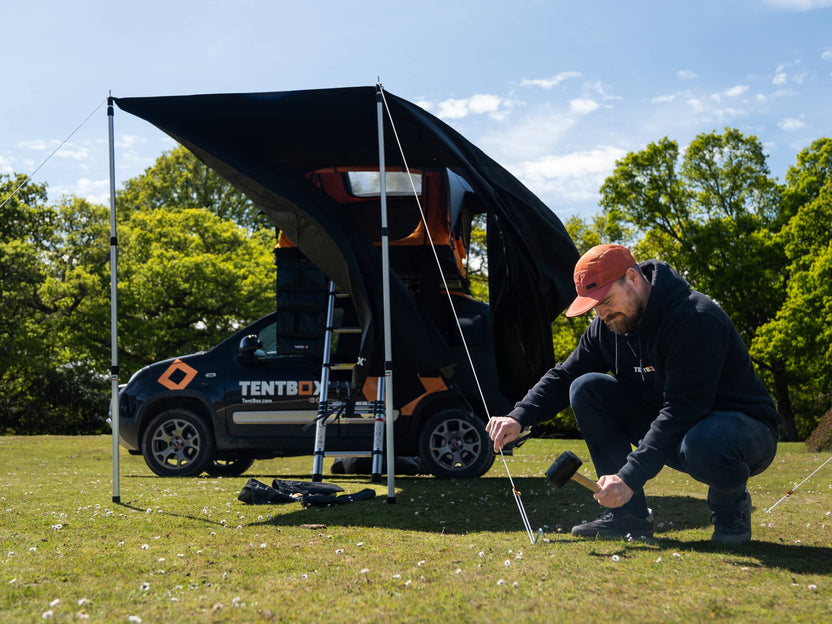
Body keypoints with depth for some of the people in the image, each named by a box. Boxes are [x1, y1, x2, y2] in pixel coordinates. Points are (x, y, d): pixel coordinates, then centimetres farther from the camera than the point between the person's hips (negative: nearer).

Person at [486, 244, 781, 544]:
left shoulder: (696, 319, -27)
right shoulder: (609, 325, -2)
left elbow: (683, 410, -33)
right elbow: (563, 377, 4)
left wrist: (630, 477, -39)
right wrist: (519, 418, -15)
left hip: (745, 428, -7)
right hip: (668, 428, 7)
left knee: (702, 446, -43)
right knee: (586, 389, -11)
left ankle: (731, 505, -5)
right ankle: (629, 515, -6)